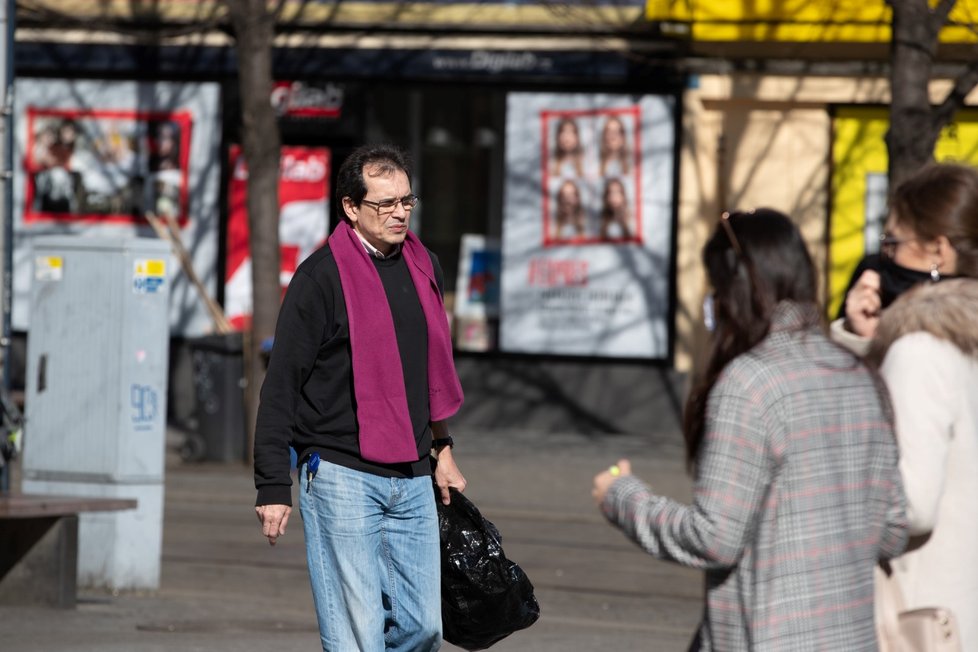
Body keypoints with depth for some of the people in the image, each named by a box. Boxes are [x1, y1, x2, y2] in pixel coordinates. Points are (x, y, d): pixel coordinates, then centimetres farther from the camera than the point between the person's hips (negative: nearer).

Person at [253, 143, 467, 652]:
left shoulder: (423, 267, 12)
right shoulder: (321, 276, -8)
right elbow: (281, 385, -8)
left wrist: (442, 448, 27)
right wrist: (273, 486, -11)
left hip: (412, 478, 6)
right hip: (341, 475, -6)